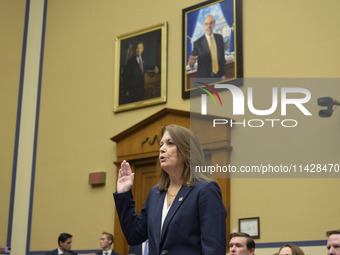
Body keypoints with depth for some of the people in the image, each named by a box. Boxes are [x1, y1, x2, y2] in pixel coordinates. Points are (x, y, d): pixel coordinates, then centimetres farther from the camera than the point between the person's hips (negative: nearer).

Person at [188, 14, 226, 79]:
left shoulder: (219, 38, 2)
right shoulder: (198, 43, -10)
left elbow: (222, 57, 7)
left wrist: (223, 74, 6)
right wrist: (191, 62, -29)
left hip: (218, 76, 3)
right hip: (204, 78, -3)